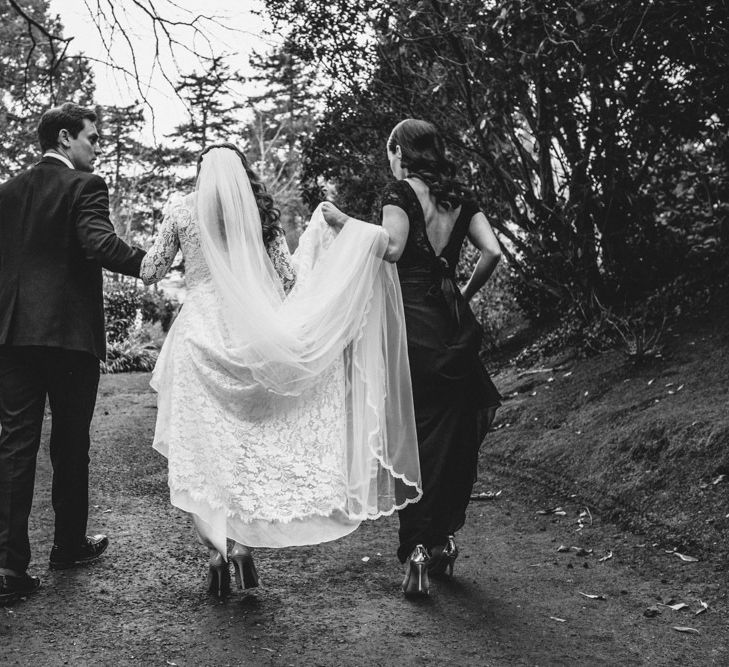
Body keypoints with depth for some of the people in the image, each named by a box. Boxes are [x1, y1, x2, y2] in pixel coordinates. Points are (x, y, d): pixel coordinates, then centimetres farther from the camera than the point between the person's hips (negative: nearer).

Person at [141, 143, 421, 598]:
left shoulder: (182, 209, 4)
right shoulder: (262, 213, 7)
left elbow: (151, 273, 9)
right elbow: (290, 278, 5)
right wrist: (318, 237, 16)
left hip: (202, 334, -1)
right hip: (253, 337, 2)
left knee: (203, 446, 6)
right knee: (256, 441, 11)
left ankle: (217, 552, 5)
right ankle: (245, 544, 4)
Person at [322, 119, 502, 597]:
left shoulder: (402, 192, -3)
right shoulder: (461, 197, 13)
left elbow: (391, 248, -18)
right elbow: (492, 251, 4)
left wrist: (344, 222, -6)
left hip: (412, 320, -5)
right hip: (454, 323, 5)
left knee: (415, 436, -3)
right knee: (455, 435, 11)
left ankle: (417, 548, -9)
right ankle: (442, 542, 19)